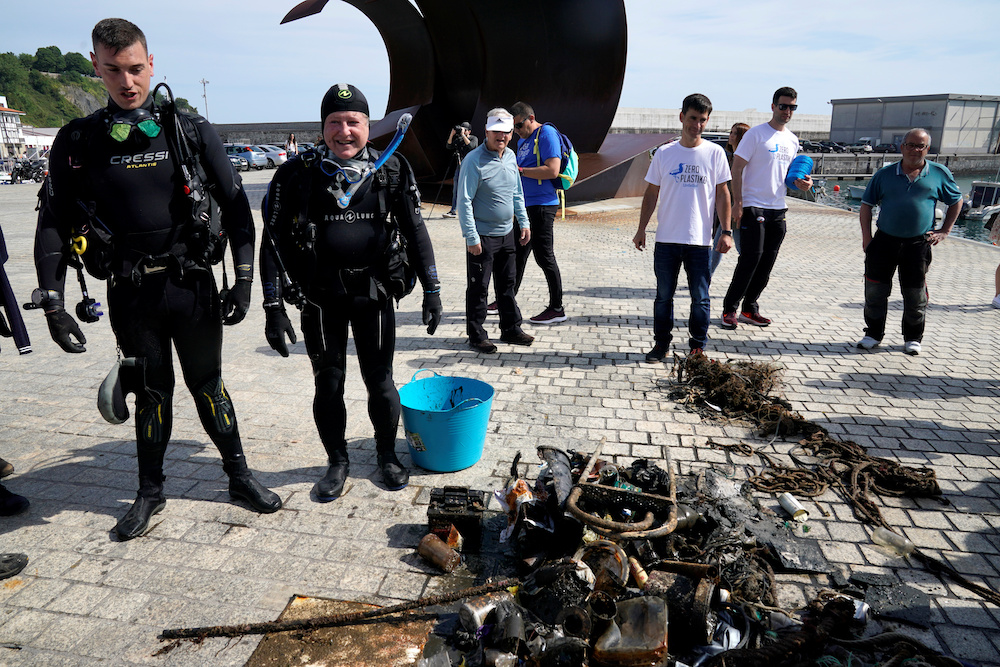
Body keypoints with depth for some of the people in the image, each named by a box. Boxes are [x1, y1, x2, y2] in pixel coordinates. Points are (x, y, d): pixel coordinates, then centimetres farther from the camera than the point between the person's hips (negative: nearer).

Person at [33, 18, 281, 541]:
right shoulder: (77, 142, 1)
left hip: (192, 285, -1)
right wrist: (53, 305, -4)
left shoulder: (191, 131, 0)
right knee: (151, 393, 12)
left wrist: (243, 281, -4)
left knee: (207, 385, 10)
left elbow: (235, 207, 1)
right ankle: (150, 492, 30)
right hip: (130, 295, 1)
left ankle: (239, 476, 26)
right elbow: (53, 225, 3)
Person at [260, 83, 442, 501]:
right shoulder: (297, 175, -5)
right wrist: (273, 307, -6)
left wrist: (432, 290, 3)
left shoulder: (392, 172, -1)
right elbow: (273, 242, -2)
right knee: (328, 384, 9)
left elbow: (415, 233, 5)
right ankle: (338, 462, 30)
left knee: (380, 381, 8)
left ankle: (387, 454, 31)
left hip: (374, 294, 0)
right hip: (320, 298, 0)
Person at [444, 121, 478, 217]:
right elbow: (448, 146, 8)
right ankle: (453, 211, 7)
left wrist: (463, 135, -19)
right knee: (456, 188, 3)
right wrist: (451, 135, -3)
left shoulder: (474, 138, -1)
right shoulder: (458, 139, 13)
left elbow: (470, 145, -21)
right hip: (459, 166, 6)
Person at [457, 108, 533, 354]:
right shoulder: (474, 161, -14)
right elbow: (464, 201, -15)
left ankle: (511, 329, 28)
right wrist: (471, 237, -18)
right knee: (478, 288, 3)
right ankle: (476, 335, 14)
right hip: (482, 236, -7)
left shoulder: (510, 157, 8)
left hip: (507, 234, 7)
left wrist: (524, 222, 15)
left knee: (507, 285, 16)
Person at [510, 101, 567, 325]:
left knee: (544, 257, -6)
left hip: (542, 205, -9)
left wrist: (519, 170, -19)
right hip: (525, 205, 9)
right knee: (517, 254, 15)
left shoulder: (546, 134, -10)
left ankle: (557, 309, 2)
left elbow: (552, 170, -21)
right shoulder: (523, 140, 18)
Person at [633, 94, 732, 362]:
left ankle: (698, 347, 19)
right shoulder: (664, 153, 4)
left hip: (701, 240, -1)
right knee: (663, 296, 8)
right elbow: (651, 194, 8)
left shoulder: (715, 153, 2)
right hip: (667, 239, 1)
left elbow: (722, 194, 4)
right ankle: (661, 343, 21)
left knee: (700, 299, 5)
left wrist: (726, 231, -2)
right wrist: (641, 229, 5)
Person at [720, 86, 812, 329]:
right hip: (754, 207, -7)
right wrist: (737, 203, -16)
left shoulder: (793, 140, 15)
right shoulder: (756, 134, -5)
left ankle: (749, 309, 17)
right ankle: (729, 309, 1)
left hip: (778, 209, 7)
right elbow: (736, 169, -9)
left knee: (767, 263, 7)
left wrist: (800, 182, 2)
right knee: (750, 259, -10)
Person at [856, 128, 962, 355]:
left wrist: (945, 230, 8)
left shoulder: (940, 174, 5)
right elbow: (867, 204, 8)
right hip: (885, 240, 1)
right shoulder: (885, 174, 5)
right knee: (875, 290, 2)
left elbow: (956, 201, 16)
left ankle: (913, 338, 21)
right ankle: (873, 334, 17)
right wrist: (866, 235, -1)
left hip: (918, 243, 0)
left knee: (915, 294, 5)